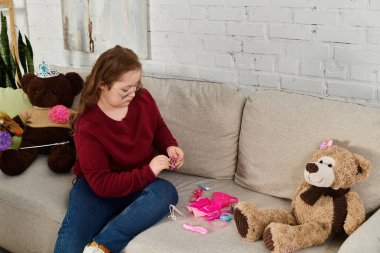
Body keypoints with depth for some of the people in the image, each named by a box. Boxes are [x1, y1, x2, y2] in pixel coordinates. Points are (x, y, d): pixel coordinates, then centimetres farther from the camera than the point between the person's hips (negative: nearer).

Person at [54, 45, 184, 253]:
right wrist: (148, 172, -28)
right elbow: (102, 184, -22)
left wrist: (170, 146, -7)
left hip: (140, 184, 4)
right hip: (96, 188, -4)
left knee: (166, 192, -33)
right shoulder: (87, 127, -20)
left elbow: (159, 128, 16)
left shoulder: (143, 99, -6)